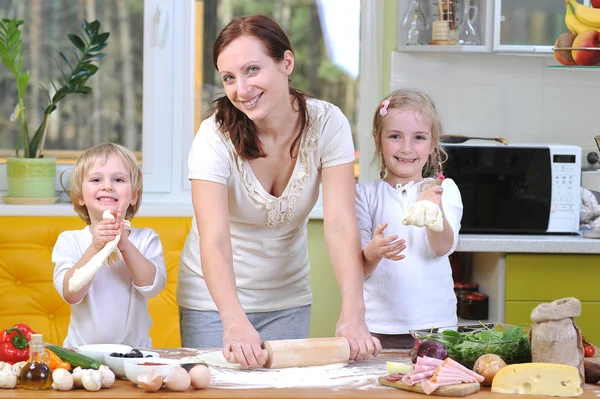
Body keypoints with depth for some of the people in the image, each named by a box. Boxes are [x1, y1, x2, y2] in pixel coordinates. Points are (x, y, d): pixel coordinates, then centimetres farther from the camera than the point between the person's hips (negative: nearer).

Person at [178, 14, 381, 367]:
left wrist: (353, 315, -37)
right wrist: (235, 322, -50)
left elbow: (341, 224, -24)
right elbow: (214, 239, -33)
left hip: (288, 298, 2)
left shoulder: (327, 123, -17)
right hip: (217, 298, -2)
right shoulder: (215, 137, -23)